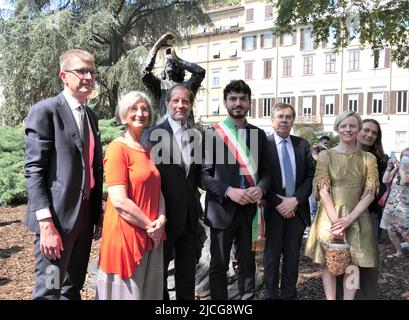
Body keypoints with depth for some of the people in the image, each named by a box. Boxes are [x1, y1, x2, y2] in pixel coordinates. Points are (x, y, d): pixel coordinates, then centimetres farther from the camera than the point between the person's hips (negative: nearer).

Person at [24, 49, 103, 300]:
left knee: (73, 289, 17)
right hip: (58, 216, -7)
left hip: (86, 215, 7)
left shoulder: (91, 116, 15)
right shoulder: (45, 111, -8)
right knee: (49, 291, 2)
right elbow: (34, 170, -14)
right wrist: (46, 224, -20)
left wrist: (98, 213, 15)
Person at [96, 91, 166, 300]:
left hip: (152, 235, 8)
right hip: (126, 234, -7)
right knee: (126, 291, 8)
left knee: (150, 290, 19)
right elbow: (119, 201, -20)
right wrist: (150, 226, -12)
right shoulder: (117, 148, -13)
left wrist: (161, 219, -4)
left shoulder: (148, 149, 11)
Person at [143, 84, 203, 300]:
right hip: (166, 213, -5)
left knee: (187, 269, 18)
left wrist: (196, 205, 9)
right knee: (159, 269, 14)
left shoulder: (195, 136, 7)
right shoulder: (154, 134, -11)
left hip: (189, 214, 5)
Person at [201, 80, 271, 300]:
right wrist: (228, 191, -20)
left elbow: (266, 171, 10)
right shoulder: (212, 133, -4)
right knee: (219, 265, 10)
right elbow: (203, 174, -8)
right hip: (222, 209, -3)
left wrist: (261, 188, -10)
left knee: (247, 263, 15)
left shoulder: (259, 134, 8)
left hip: (249, 209, 3)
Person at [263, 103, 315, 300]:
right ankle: (271, 294, 24)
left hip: (297, 208, 3)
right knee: (272, 255, 10)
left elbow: (311, 176, 3)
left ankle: (289, 294, 26)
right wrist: (277, 203, -12)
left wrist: (295, 200, -9)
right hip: (272, 208, -3)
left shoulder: (303, 145, 7)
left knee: (292, 256, 12)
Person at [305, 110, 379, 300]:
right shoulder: (326, 155, 0)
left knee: (353, 265, 5)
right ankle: (330, 298, 19)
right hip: (330, 217, -1)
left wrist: (349, 218, -13)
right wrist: (335, 220, -15)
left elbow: (370, 193, -2)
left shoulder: (368, 158, 4)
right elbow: (323, 190, -6)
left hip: (357, 218, 1)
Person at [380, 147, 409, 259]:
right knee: (391, 232, 12)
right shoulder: (396, 170, 9)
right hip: (391, 205, 5)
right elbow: (385, 180, 3)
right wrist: (389, 167, -5)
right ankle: (399, 252, 29)